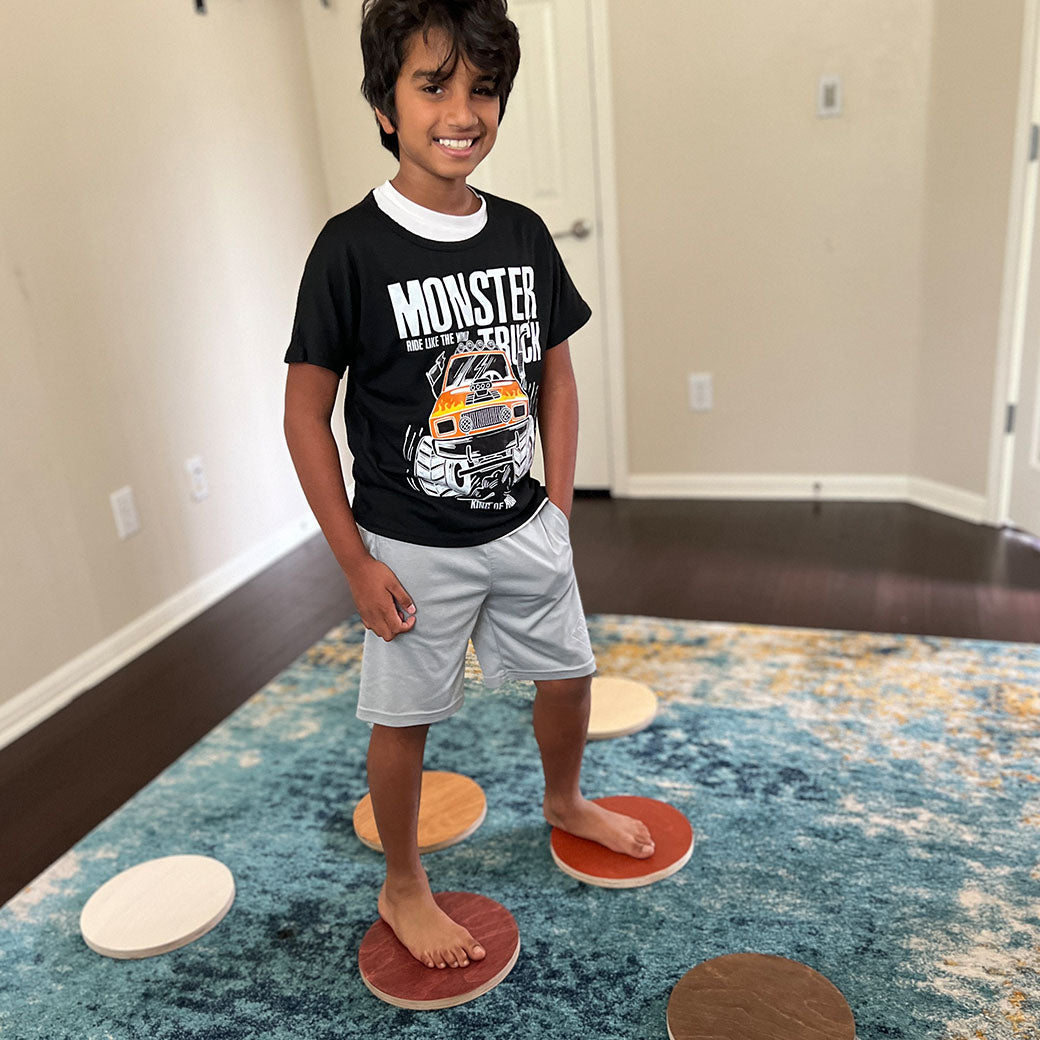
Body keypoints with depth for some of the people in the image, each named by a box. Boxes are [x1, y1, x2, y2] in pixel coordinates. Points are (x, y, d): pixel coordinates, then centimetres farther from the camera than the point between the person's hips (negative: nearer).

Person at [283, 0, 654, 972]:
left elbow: (555, 372, 9)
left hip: (522, 528, 5)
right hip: (413, 547, -5)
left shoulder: (522, 235, -1)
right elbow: (306, 410, -12)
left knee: (569, 673, 20)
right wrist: (357, 563, -12)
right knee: (403, 718, 10)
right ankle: (403, 889, 36)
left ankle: (564, 800, 51)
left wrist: (557, 503, 4)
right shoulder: (353, 246, -15)